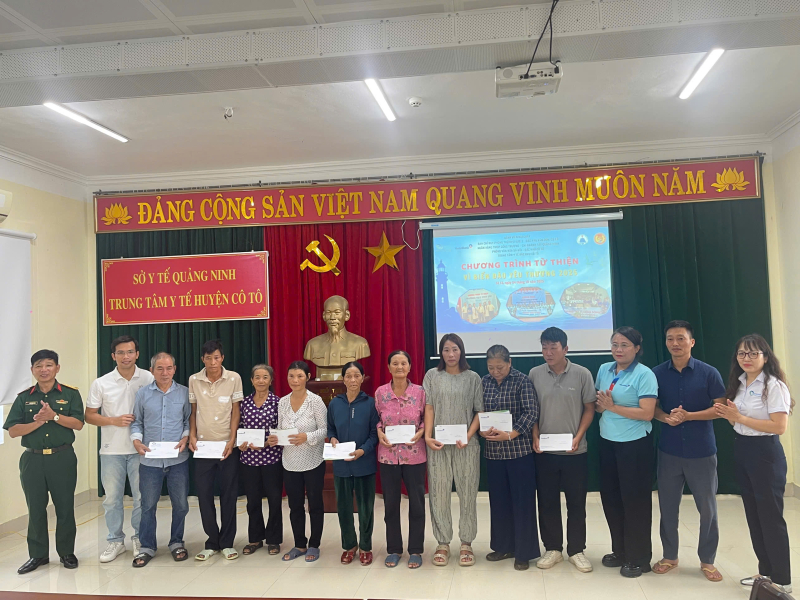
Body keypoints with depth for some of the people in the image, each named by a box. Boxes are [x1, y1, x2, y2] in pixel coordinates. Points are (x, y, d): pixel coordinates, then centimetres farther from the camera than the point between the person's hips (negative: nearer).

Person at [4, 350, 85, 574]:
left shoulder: (70, 394, 1)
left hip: (62, 458, -2)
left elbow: (78, 424, -7)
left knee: (65, 507, 6)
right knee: (36, 509, 9)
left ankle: (67, 552, 20)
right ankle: (38, 554, 22)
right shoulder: (24, 397, 5)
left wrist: (54, 416, -19)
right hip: (33, 459, 2)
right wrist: (38, 422, -16)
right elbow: (13, 430, -1)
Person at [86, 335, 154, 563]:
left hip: (140, 449, -1)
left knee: (142, 496, 7)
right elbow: (89, 416, 3)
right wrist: (114, 420, -13)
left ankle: (140, 538, 24)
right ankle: (115, 541, 24)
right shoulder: (101, 383, -1)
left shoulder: (149, 379, -4)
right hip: (111, 449, 1)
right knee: (112, 498, 9)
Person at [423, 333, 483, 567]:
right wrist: (427, 436, -11)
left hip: (466, 445, 0)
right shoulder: (432, 376, 5)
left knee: (467, 494, 4)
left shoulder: (473, 378, 5)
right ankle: (442, 543, 16)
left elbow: (480, 412, 2)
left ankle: (466, 543, 17)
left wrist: (468, 436, -11)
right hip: (438, 444, 0)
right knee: (438, 494, 4)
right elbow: (429, 408, 1)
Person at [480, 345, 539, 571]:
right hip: (493, 451, 4)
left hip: (519, 449, -4)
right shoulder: (484, 382, 5)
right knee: (498, 500, 13)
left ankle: (524, 552, 16)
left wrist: (510, 434, -20)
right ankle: (503, 546, 29)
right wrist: (482, 431, -11)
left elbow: (531, 413, -13)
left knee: (522, 501, 3)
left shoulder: (522, 381, -8)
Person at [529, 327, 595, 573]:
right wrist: (535, 438, -4)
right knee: (547, 502, 9)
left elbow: (589, 408, 1)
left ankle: (576, 550, 23)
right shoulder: (534, 374, -1)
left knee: (576, 503, 8)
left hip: (575, 451, -1)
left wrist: (578, 437, -10)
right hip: (544, 451, 1)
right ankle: (552, 549, 24)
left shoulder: (582, 374, -5)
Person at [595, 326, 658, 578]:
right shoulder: (604, 370, 6)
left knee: (634, 499, 4)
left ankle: (639, 558, 19)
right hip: (608, 442, 6)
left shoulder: (644, 375, -12)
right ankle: (620, 550, 31)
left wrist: (613, 407, -20)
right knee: (610, 497, 13)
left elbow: (647, 413, -19)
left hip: (635, 444, -6)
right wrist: (601, 405, -11)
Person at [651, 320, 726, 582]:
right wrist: (665, 417, -14)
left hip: (702, 451, -2)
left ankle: (707, 560, 25)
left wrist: (688, 416, -19)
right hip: (669, 450, 2)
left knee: (707, 508, 7)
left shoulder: (709, 373, -7)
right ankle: (669, 556, 27)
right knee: (668, 506, 10)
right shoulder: (658, 373, 0)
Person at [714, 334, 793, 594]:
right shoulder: (739, 383, 7)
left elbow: (779, 426, -23)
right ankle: (766, 572, 30)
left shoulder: (774, 385, -16)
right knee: (753, 514, 16)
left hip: (765, 453, -8)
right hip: (741, 451, 8)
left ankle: (782, 581, 17)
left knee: (770, 516, 3)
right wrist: (727, 415, -7)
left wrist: (739, 417, -22)